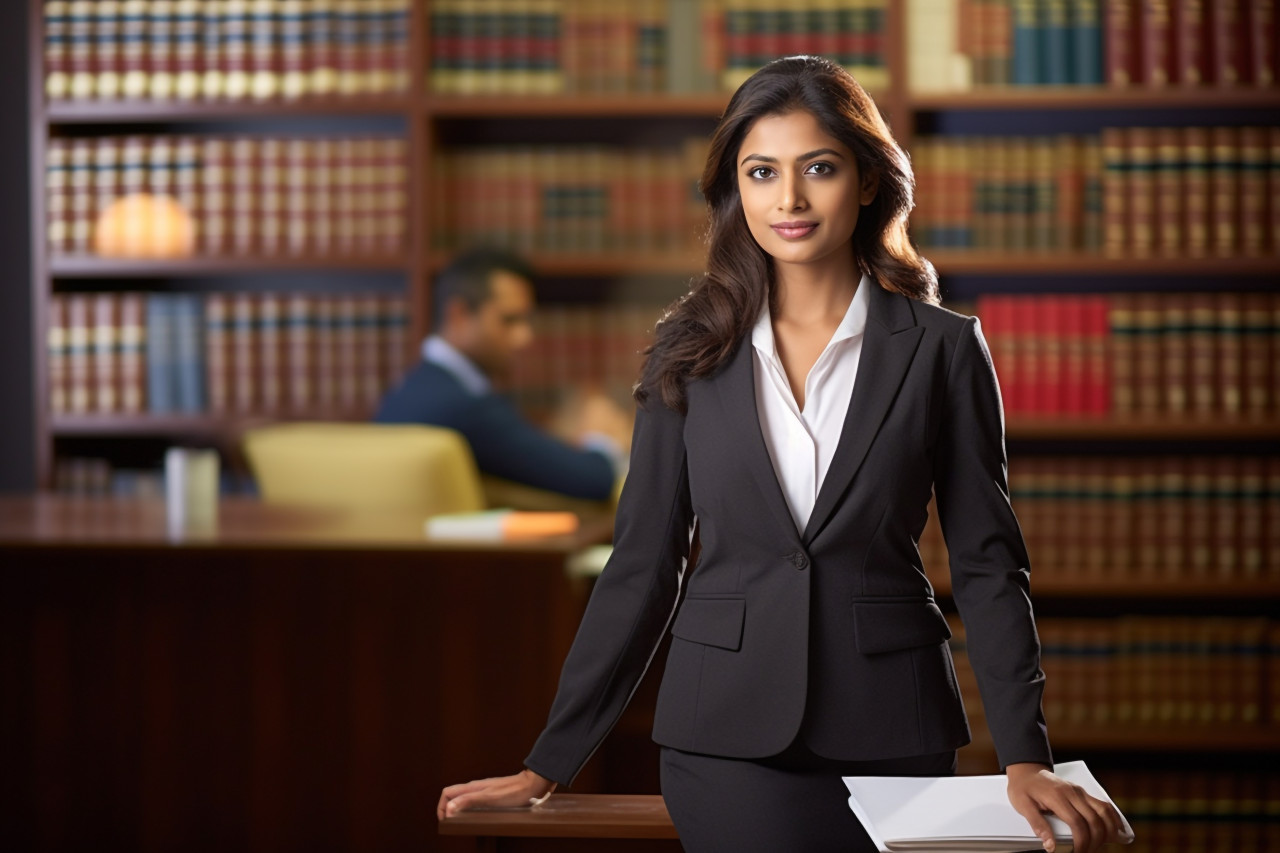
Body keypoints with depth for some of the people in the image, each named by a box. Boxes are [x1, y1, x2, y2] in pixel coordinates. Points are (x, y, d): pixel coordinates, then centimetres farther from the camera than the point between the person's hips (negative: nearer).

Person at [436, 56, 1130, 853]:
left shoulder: (944, 348, 1)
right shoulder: (690, 352, 4)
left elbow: (987, 563, 1)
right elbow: (643, 563, 7)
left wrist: (1026, 758, -10)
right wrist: (550, 764, 5)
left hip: (889, 735, 0)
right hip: (728, 735, 0)